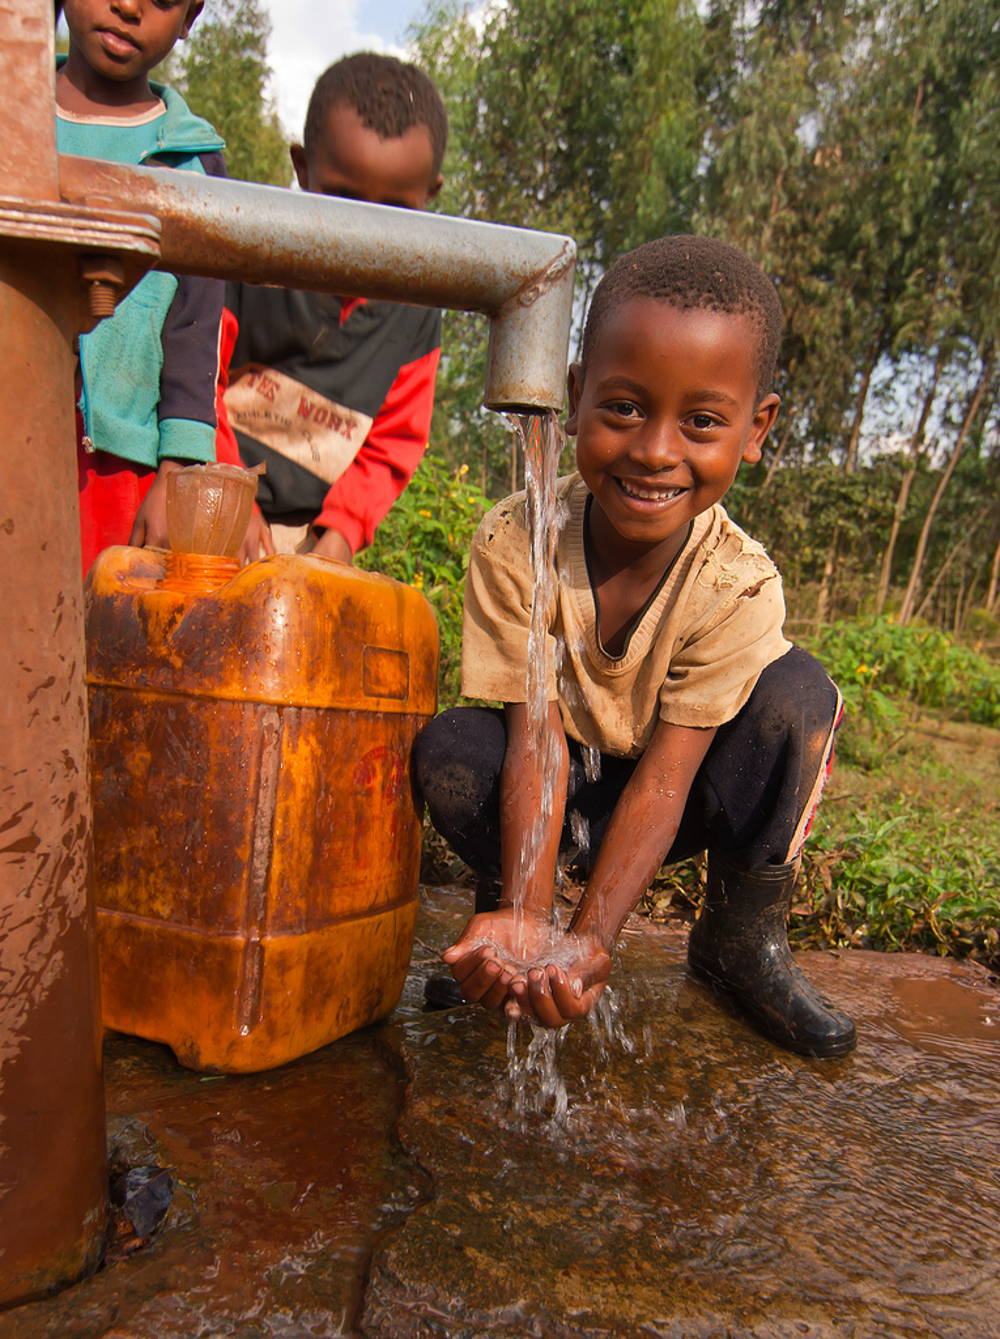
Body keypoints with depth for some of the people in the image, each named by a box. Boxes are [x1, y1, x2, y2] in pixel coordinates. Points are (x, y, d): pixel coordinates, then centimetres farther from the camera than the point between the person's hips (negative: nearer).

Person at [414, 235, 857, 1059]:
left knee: (797, 694, -25)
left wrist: (591, 939, -37)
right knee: (449, 749, -30)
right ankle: (509, 921, 1)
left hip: (663, 794, 0)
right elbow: (538, 736, -27)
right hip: (553, 783, 1)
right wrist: (526, 917, -38)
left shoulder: (739, 585, -24)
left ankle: (743, 937, -5)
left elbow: (666, 775, -27)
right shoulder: (514, 542, -24)